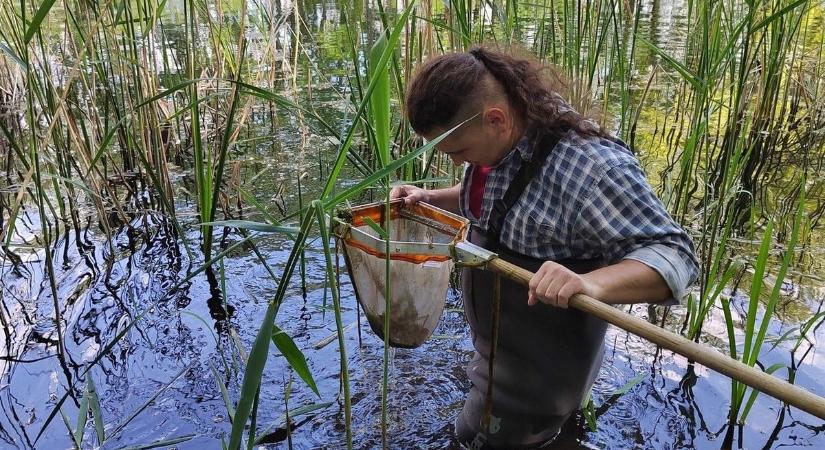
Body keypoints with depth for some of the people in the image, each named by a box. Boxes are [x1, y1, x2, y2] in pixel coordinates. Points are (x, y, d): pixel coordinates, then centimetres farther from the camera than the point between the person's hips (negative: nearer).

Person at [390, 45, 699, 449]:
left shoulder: (590, 166, -32)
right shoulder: (497, 141, -5)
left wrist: (592, 283, -46)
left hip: (541, 368, -9)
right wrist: (428, 199, -2)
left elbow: (674, 256, -29)